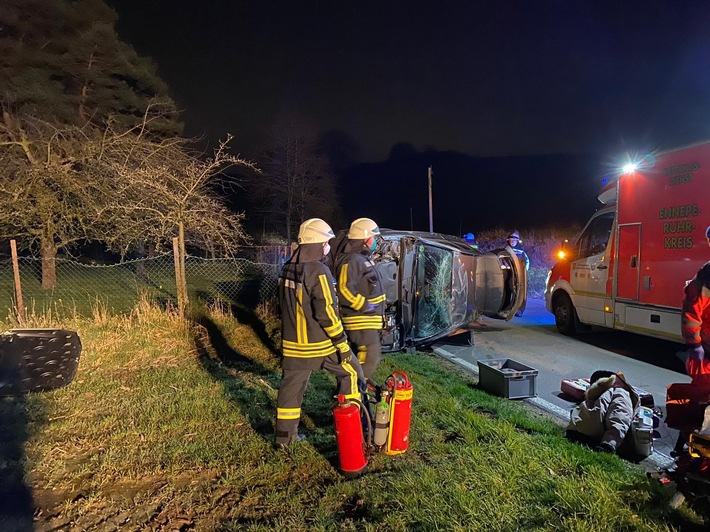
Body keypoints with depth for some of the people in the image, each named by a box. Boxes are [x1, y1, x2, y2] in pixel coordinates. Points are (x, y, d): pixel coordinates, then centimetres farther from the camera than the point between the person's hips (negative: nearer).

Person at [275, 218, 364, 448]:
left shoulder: (287, 269, 5)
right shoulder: (319, 271, -20)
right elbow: (327, 312, -22)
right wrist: (342, 344, -15)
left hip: (292, 342, 7)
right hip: (320, 343, -7)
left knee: (291, 385, 15)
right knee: (350, 372, 13)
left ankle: (284, 435, 24)